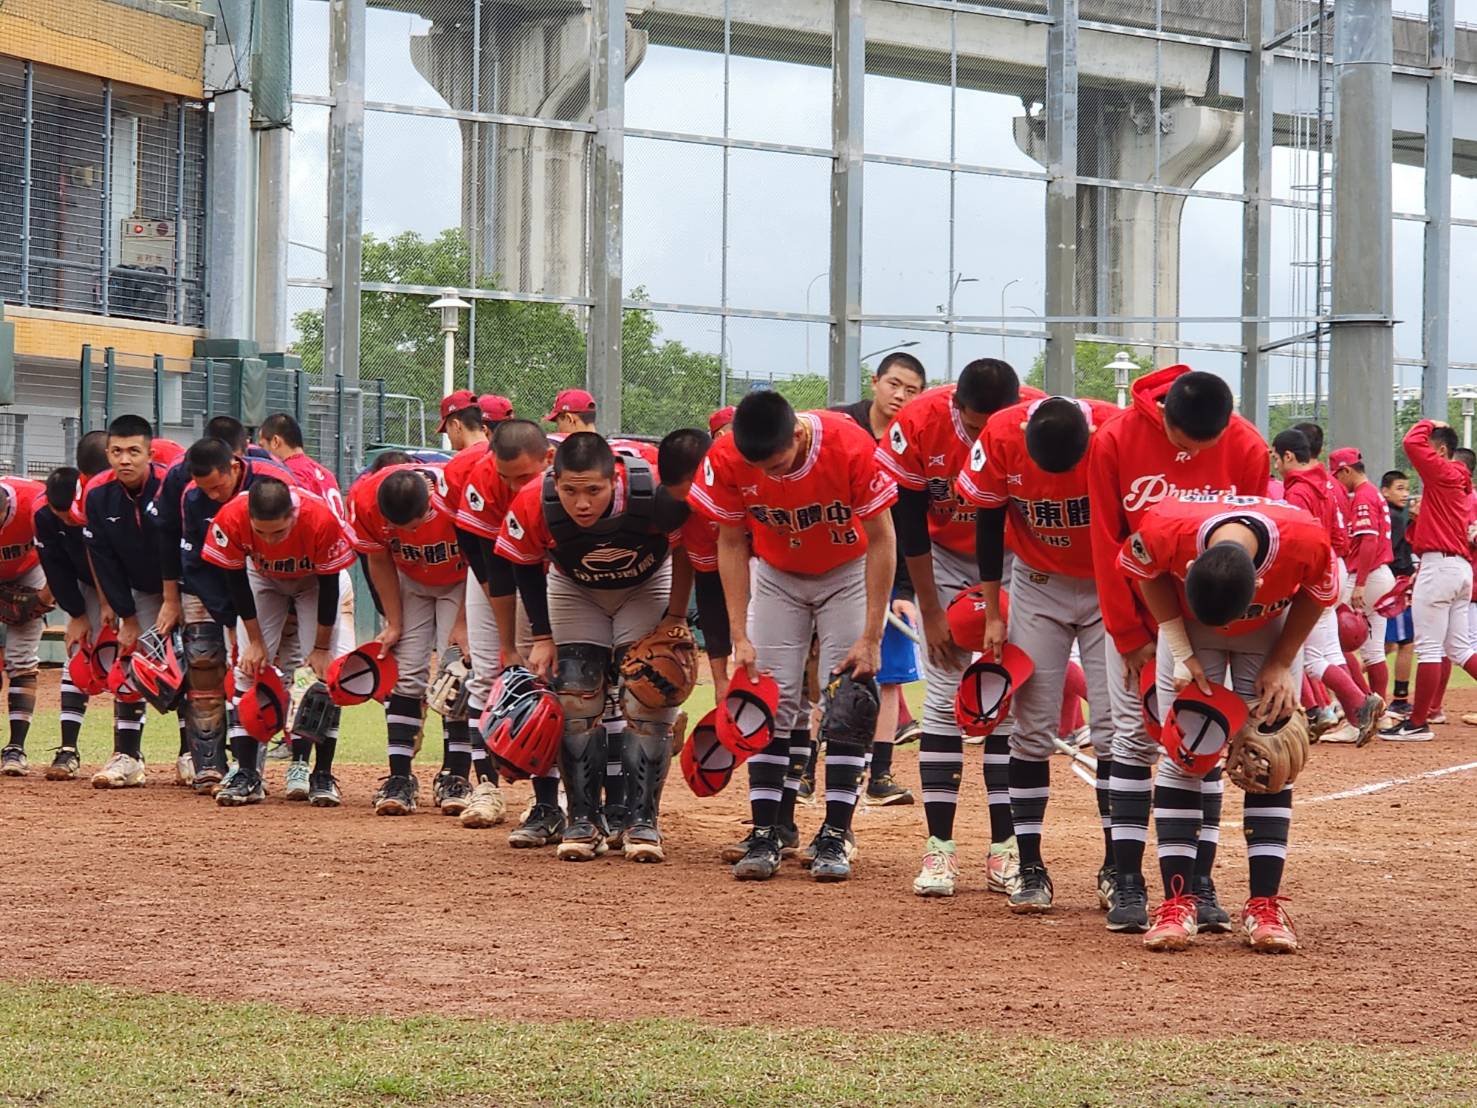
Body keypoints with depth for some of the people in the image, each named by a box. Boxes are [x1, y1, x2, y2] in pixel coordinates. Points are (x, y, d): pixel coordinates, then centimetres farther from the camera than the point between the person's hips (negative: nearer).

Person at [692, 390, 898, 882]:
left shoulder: (851, 447, -34)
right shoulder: (726, 459, -27)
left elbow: (881, 539, -23)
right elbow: (731, 545, -13)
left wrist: (871, 638, -23)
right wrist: (739, 636, -17)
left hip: (848, 573, -2)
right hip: (777, 577, 2)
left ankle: (835, 835, -7)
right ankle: (768, 831, -4)